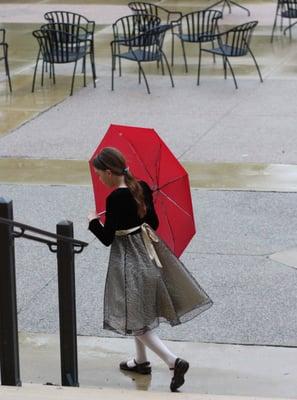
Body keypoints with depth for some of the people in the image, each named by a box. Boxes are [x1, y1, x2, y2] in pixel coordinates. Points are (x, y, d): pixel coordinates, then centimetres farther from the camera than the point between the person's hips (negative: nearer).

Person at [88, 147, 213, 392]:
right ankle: (141, 360, 36)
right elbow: (154, 222, 7)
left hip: (128, 258, -8)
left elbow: (107, 238, -19)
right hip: (147, 251, 8)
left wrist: (93, 221, -1)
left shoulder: (115, 199, -23)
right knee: (141, 312, 24)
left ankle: (173, 361, -10)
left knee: (135, 318, 0)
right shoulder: (142, 188, -1)